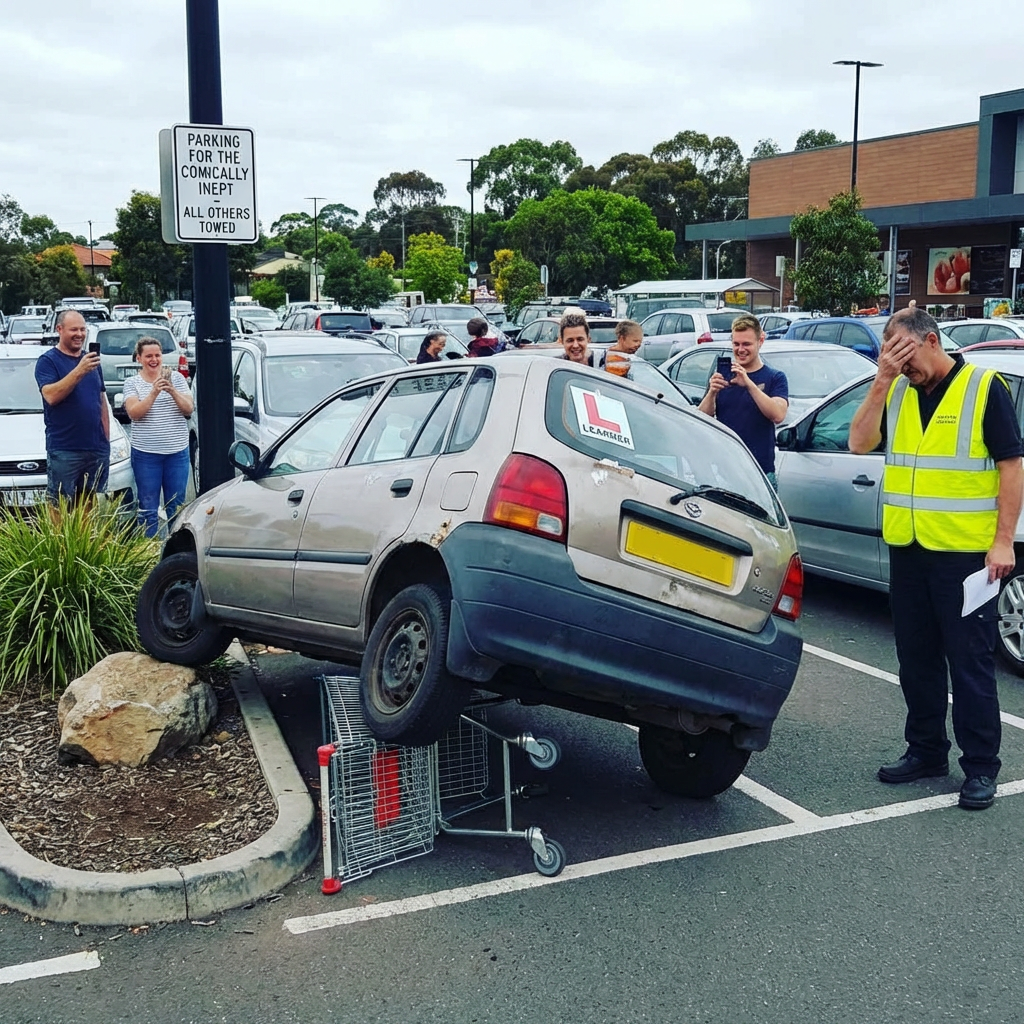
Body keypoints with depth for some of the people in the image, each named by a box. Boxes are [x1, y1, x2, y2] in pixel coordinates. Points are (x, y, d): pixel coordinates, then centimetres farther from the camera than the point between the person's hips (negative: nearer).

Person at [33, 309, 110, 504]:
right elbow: (51, 396, -18)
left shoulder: (91, 360, 16)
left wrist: (106, 437, 13)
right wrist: (79, 371, -26)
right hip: (64, 451, -5)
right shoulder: (48, 361, -2)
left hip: (97, 449, 5)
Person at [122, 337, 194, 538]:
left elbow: (188, 409, -2)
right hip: (146, 453, -1)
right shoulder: (132, 383, 2)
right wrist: (154, 392, -24)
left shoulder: (176, 377, 6)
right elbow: (133, 413, -11)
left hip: (177, 451, 1)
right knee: (148, 508, 3)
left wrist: (172, 391, -18)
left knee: (177, 507, 7)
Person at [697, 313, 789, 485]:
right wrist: (712, 393, -19)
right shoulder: (722, 375, 9)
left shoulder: (775, 378, 2)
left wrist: (749, 384, -27)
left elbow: (778, 415, -17)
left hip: (761, 470, -2)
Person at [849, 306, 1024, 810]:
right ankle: (926, 751, 28)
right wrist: (882, 380, -10)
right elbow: (860, 442, -3)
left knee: (970, 661, 1)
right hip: (907, 550, 6)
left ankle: (980, 768, 11)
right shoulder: (896, 392, 8)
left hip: (965, 553, -5)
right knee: (916, 658, 14)